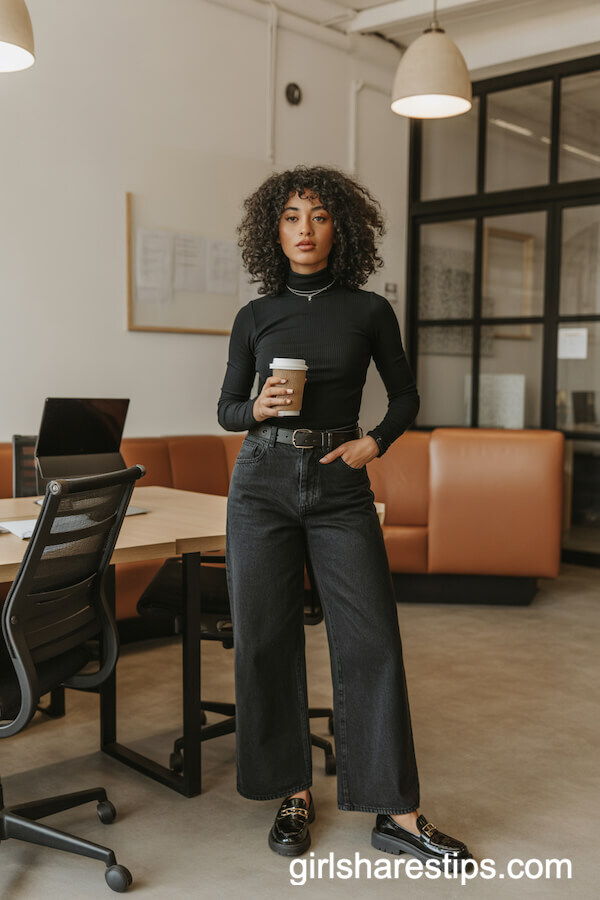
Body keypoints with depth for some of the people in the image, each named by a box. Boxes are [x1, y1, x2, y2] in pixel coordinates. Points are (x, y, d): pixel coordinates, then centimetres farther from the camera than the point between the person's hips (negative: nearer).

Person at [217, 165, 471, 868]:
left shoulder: (368, 311, 4)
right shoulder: (256, 317, 6)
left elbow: (405, 396, 13)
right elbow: (227, 410, 10)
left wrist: (375, 441, -5)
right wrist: (258, 407, -11)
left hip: (340, 487, -1)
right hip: (263, 484, 1)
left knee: (372, 640, -4)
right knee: (266, 638, 2)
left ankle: (397, 815, 8)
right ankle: (294, 792, 20)